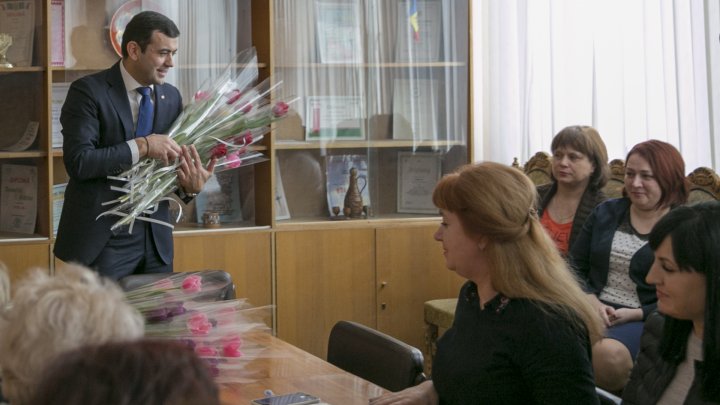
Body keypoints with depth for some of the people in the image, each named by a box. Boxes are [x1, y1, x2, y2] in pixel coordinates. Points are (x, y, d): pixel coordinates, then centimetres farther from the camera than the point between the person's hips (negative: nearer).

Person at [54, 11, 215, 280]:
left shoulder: (171, 97, 8)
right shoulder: (88, 92, -9)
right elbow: (78, 162, -18)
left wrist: (189, 185, -10)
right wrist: (141, 146, -22)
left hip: (155, 237, 5)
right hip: (103, 236, -5)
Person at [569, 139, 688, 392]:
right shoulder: (606, 212, 16)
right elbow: (576, 266, 15)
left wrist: (637, 314, -14)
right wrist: (591, 300, -6)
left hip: (647, 320, -3)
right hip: (594, 309, 3)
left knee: (608, 352, -38)